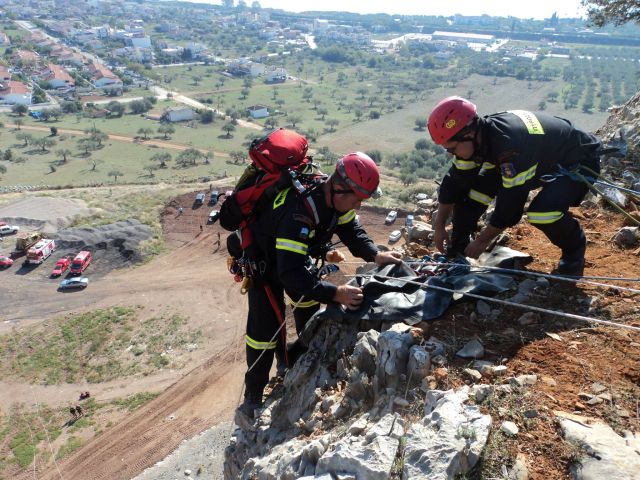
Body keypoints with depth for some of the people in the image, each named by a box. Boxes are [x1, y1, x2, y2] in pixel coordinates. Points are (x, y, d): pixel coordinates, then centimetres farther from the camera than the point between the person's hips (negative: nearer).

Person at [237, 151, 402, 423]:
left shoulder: (336, 196, -17)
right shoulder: (299, 211, -42)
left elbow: (350, 229, 0)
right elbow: (289, 272, -45)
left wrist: (375, 255, -17)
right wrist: (335, 294, -47)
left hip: (294, 254, 8)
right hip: (263, 259, -8)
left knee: (310, 305, 16)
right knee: (266, 327, -9)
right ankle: (252, 398, 6)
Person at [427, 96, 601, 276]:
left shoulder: (511, 146, -41)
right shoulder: (476, 136, -17)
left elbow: (511, 205, -34)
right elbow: (454, 181, -6)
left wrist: (482, 240, -21)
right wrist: (439, 226, -6)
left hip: (578, 162, -7)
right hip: (541, 162, 7)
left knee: (542, 211, -35)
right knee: (468, 185, -8)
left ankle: (574, 247, -2)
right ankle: (457, 248, 9)